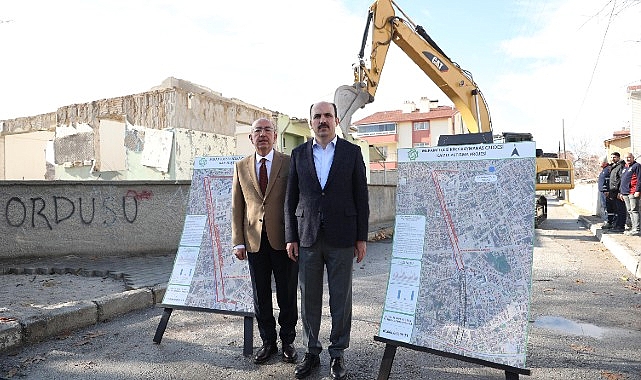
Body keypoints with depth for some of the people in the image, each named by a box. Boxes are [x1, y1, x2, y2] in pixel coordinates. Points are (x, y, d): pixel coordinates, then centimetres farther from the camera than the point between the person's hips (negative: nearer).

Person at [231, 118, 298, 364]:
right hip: (254, 241, 3)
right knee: (260, 295, 11)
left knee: (287, 295, 8)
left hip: (284, 240, -2)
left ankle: (287, 340, 26)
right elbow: (237, 207, 8)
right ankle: (268, 341, 27)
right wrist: (238, 242, 2)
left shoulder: (290, 163, 0)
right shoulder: (241, 167, 9)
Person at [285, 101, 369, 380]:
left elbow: (361, 198, 2)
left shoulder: (352, 152, 3)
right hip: (307, 237, 2)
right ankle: (311, 352, 26)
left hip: (341, 238, -1)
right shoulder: (298, 154, 8)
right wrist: (291, 237, 3)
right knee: (309, 299, 10)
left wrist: (362, 238, -1)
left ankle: (338, 354, 22)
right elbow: (291, 199, 8)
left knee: (341, 299, 6)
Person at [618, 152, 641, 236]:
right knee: (629, 211, 10)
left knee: (634, 210, -10)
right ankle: (632, 228, 16)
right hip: (625, 193, 8)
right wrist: (621, 191, 21)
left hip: (633, 193, -8)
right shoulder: (624, 168, 22)